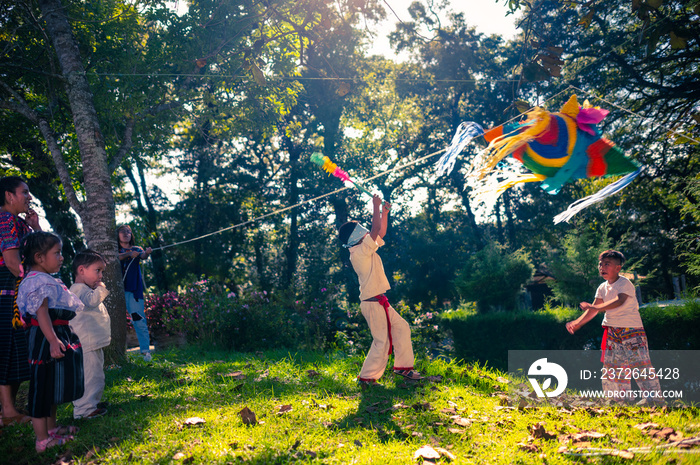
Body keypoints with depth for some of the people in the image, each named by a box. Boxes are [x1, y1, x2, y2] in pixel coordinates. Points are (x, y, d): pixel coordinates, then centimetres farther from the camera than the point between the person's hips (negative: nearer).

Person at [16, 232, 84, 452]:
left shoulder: (48, 280, 15)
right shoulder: (36, 281, -16)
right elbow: (41, 313, -25)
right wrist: (53, 341, -31)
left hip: (59, 336, 11)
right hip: (45, 340, -11)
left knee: (52, 387, 20)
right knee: (42, 387, -3)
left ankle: (51, 428, 34)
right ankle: (42, 440, 3)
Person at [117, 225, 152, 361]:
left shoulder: (136, 249, 14)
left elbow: (143, 256, -9)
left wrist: (147, 253, -32)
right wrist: (129, 254, -25)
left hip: (134, 290, 0)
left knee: (139, 319, -5)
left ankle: (145, 350, -2)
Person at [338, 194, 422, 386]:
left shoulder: (365, 250, 12)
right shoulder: (360, 252, -16)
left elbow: (380, 234, 22)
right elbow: (376, 230, -21)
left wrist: (384, 212, 16)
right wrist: (376, 207, -11)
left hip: (380, 302, 10)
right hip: (372, 303, -10)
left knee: (401, 327, 15)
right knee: (382, 342, -6)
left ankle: (403, 366, 23)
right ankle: (367, 377, 4)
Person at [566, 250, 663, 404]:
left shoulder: (625, 283, -13)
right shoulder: (602, 288, 9)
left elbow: (619, 301, -31)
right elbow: (593, 310, 11)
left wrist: (596, 307, -38)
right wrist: (577, 323, 2)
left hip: (632, 330, -7)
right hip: (612, 332, 7)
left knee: (640, 363, -8)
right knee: (611, 365, 7)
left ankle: (654, 398, 4)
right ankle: (622, 398, 18)